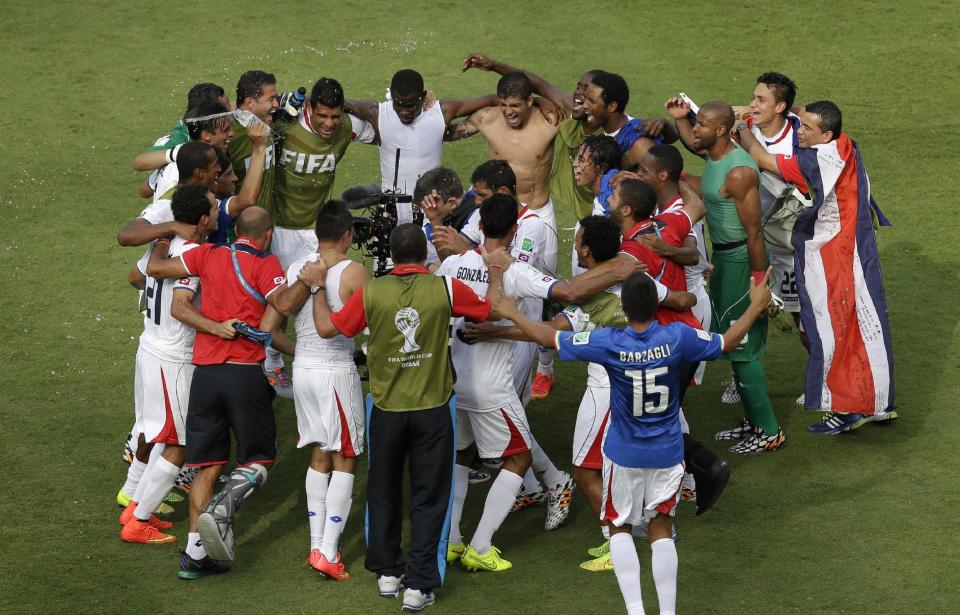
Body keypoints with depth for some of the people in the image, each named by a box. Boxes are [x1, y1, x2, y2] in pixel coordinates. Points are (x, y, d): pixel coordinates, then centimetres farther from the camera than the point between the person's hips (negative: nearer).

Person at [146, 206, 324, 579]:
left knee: (208, 465, 9)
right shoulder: (266, 264, -2)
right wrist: (306, 280, -16)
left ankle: (195, 553, 4)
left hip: (205, 372, 4)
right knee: (258, 460, 9)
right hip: (247, 373, -4)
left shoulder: (209, 255, 8)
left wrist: (161, 242, 30)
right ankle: (221, 509, -19)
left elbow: (155, 268, 13)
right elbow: (284, 304, -19)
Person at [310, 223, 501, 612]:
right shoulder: (446, 289, -10)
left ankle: (387, 573, 28)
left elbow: (326, 328, 1)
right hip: (433, 409, -1)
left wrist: (319, 286, 17)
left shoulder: (371, 292, -8)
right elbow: (493, 312, 3)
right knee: (429, 499, 7)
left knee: (383, 493, 19)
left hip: (386, 410, 1)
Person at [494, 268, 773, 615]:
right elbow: (727, 342, 0)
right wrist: (756, 306, 14)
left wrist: (511, 314, 7)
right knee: (661, 530, 13)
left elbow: (549, 338, -9)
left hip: (624, 456, -1)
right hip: (668, 455, 1)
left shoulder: (608, 343, -20)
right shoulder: (678, 338, -17)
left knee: (620, 527, 14)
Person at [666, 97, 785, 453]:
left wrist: (759, 280, -23)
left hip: (741, 259, -10)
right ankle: (753, 420, 31)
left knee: (743, 346, -4)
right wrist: (680, 117, 15)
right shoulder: (713, 154, 3)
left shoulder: (738, 173, -26)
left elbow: (754, 230, -24)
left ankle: (770, 432, 4)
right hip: (723, 255, 10)